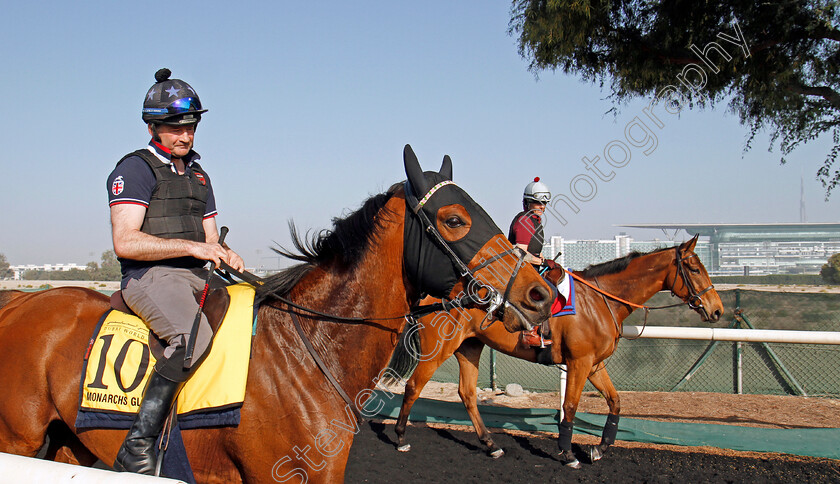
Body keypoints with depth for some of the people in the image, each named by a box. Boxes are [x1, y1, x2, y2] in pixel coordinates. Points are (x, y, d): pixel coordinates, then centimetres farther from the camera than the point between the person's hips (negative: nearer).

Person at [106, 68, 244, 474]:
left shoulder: (198, 175, 23)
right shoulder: (135, 169, -2)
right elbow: (126, 242, -13)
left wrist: (226, 255, -1)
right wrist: (192, 246, -17)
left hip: (196, 277, 8)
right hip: (150, 277, -8)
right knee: (194, 335, -34)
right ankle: (137, 448, -32)